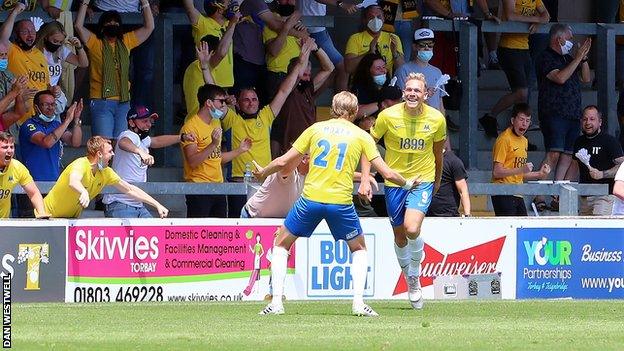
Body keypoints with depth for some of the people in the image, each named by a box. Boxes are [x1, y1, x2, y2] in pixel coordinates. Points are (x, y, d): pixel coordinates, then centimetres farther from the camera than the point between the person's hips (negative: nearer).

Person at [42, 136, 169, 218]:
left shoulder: (105, 173, -2)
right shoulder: (81, 164, -25)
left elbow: (130, 190, 8)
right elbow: (73, 182, -48)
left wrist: (157, 205, 5)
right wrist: (84, 192, -71)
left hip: (71, 219, 7)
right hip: (49, 216, -7)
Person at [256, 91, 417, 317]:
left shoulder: (316, 129, 10)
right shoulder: (361, 136, 7)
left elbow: (283, 162, 10)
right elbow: (387, 173, 3)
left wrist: (263, 172, 29)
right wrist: (407, 184, 23)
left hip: (311, 198, 0)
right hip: (341, 203, 0)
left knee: (281, 245, 19)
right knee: (359, 249, 24)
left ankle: (276, 302, 7)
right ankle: (359, 303, 9)